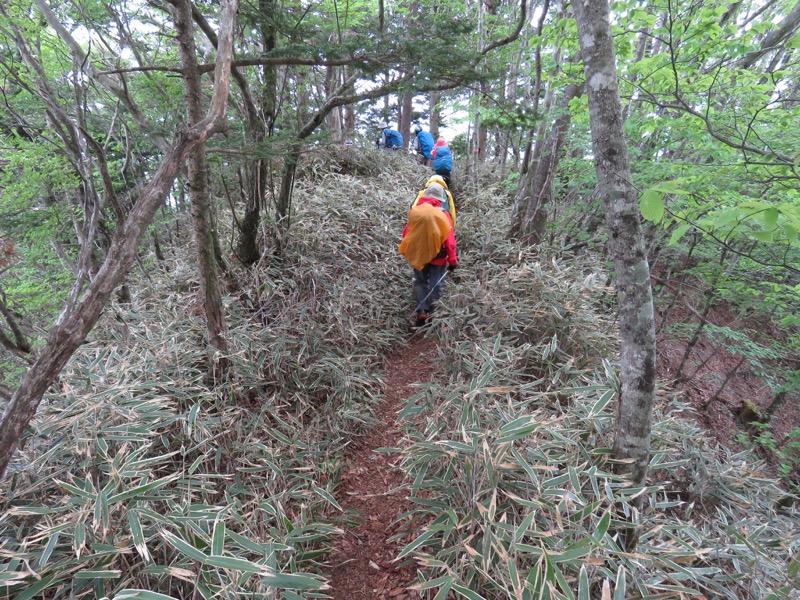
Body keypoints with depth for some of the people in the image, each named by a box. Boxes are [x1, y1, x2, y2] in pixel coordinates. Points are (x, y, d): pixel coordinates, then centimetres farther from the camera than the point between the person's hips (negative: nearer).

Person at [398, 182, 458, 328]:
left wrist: (407, 251, 20)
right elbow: (449, 240, -11)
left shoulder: (414, 211, -5)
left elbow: (406, 234, 4)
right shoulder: (442, 214, -12)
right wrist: (453, 260, -4)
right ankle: (432, 313, 12)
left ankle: (421, 312, 5)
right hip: (437, 256, -2)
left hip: (418, 255, 3)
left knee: (420, 282, 16)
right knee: (436, 285, 10)